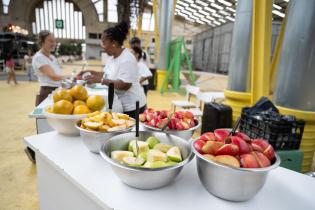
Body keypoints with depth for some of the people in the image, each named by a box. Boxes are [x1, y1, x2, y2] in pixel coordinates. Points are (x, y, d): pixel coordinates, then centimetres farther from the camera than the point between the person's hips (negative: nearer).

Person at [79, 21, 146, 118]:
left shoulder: (127, 59, -21)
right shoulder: (112, 58, 8)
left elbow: (125, 85, -28)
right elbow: (108, 74, 19)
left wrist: (99, 80, -27)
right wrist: (91, 72, 6)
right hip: (120, 105, 9)